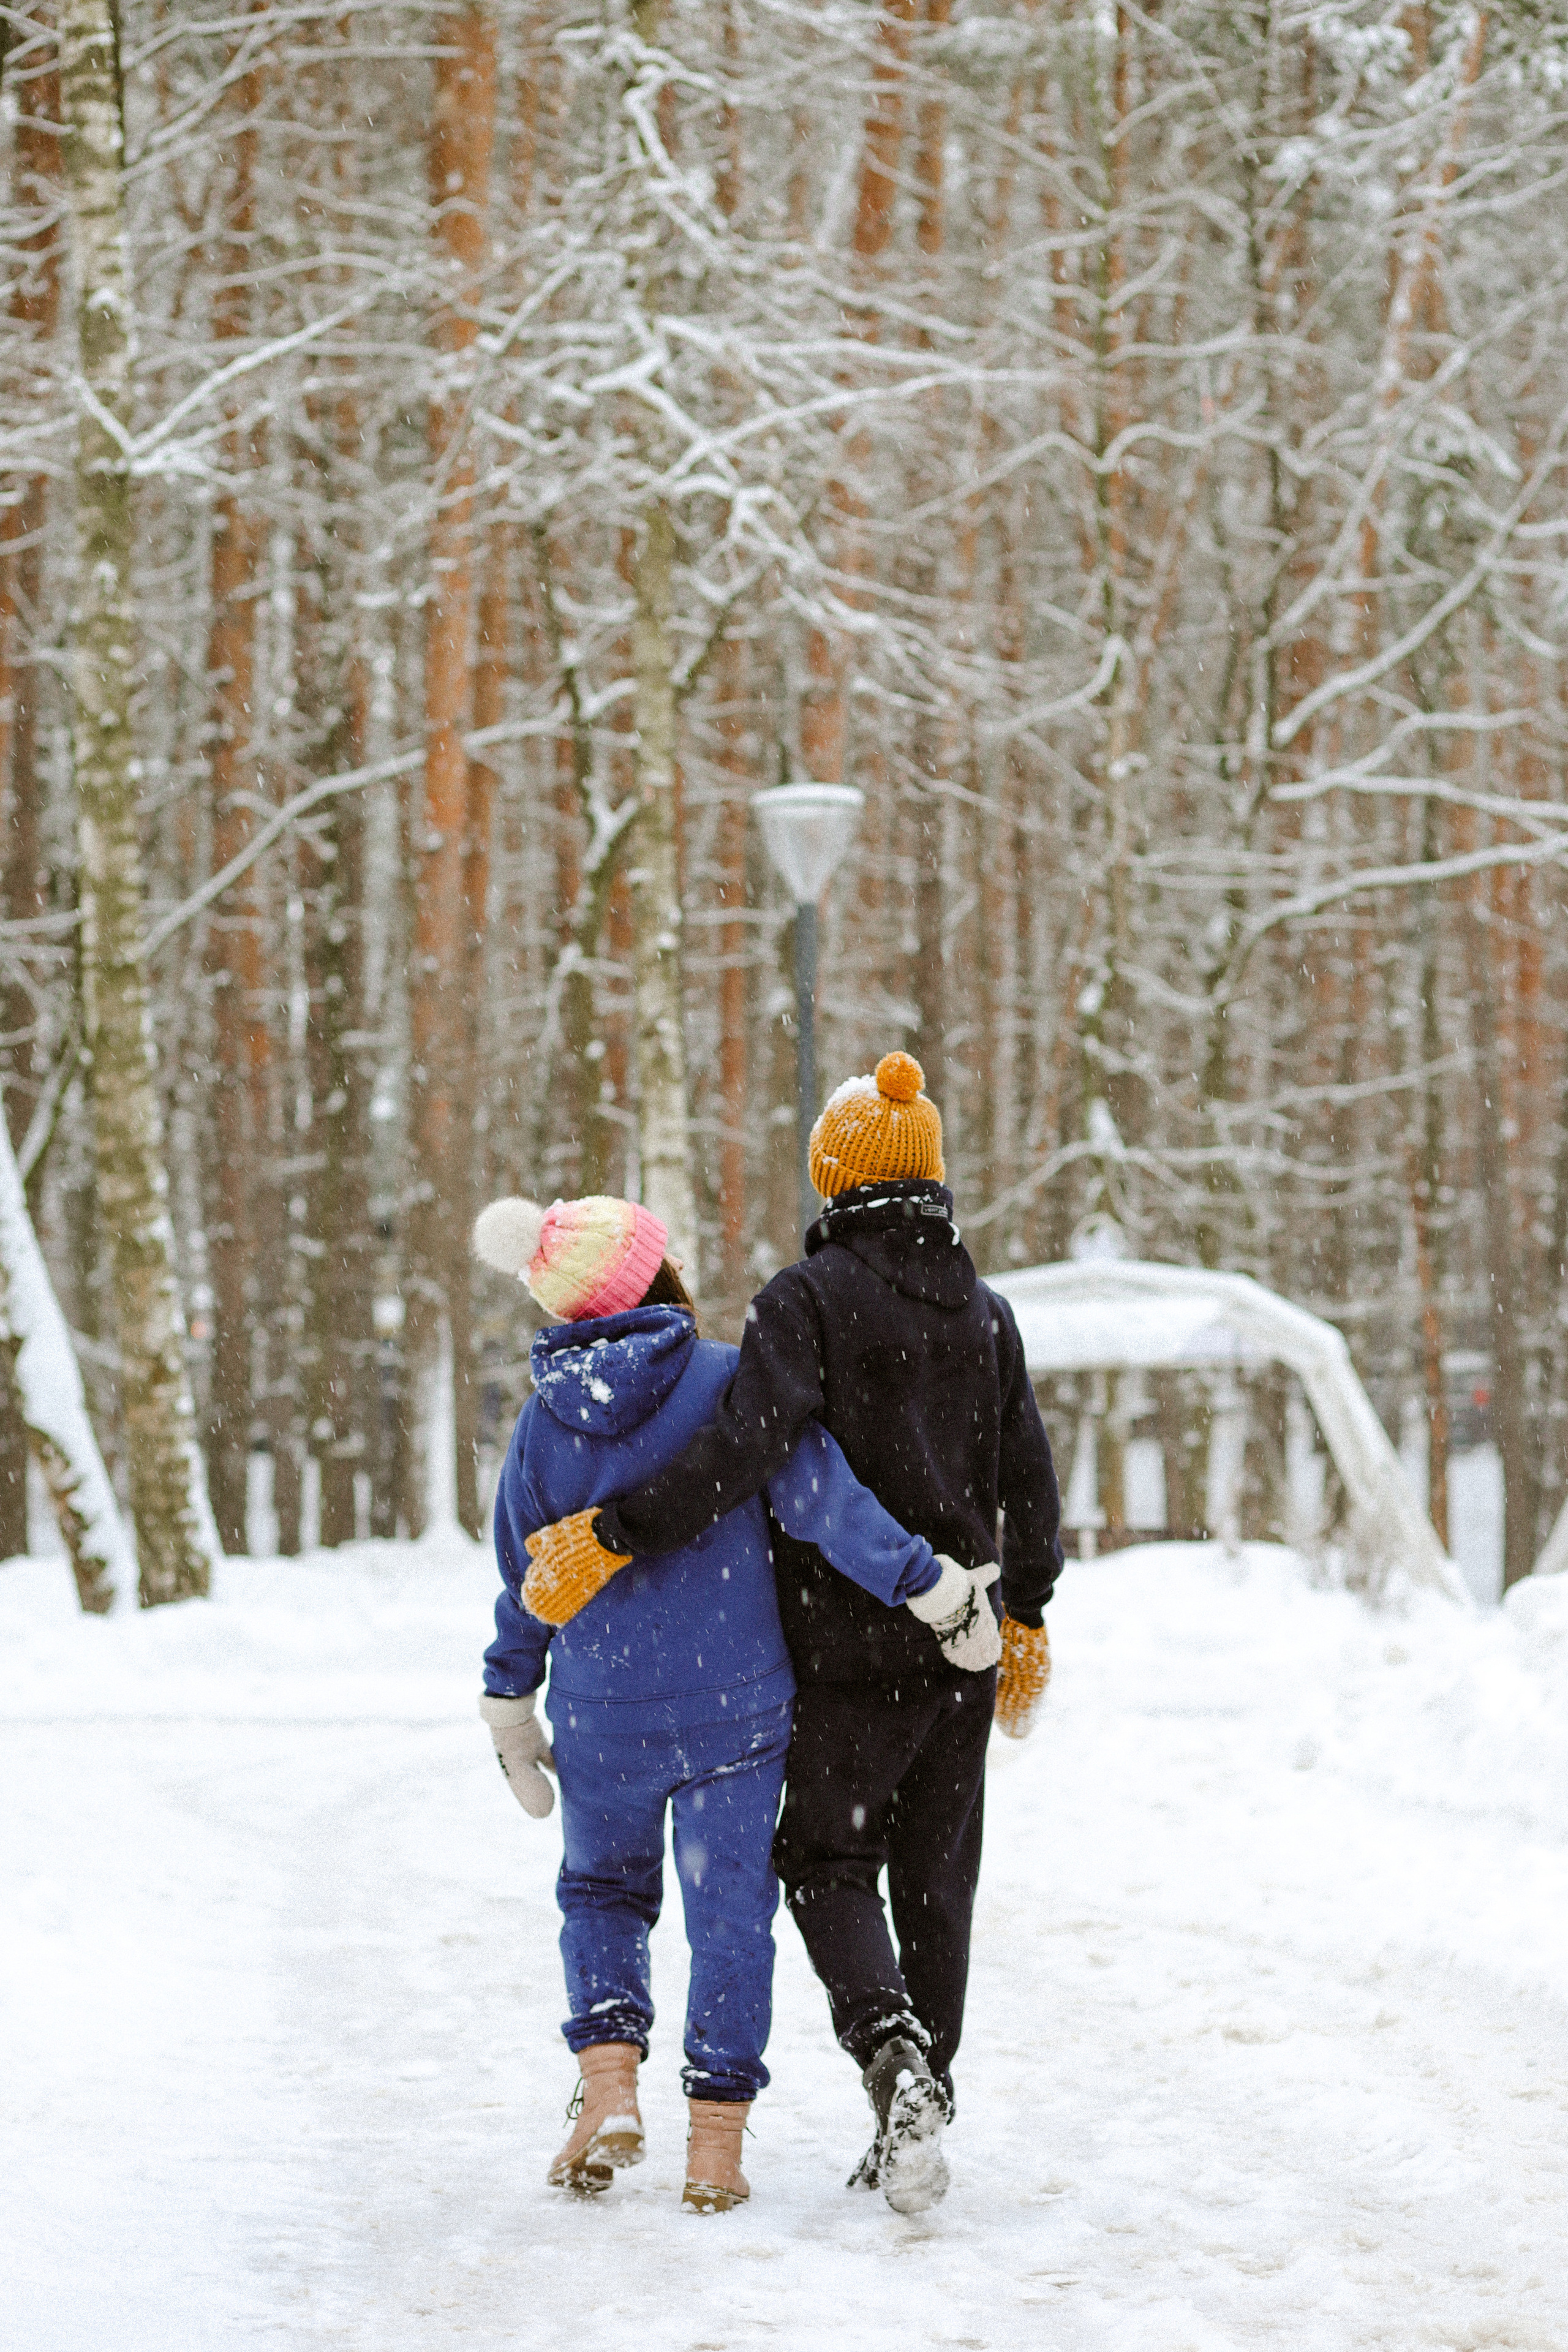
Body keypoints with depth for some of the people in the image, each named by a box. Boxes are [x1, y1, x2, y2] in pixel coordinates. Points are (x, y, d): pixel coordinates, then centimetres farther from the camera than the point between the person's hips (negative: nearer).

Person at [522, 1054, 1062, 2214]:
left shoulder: (808, 1296, -11)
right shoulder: (984, 1309, 6)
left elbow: (745, 1447, -24)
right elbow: (1029, 1480, 9)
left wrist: (611, 1539, -22)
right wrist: (1025, 1615, 22)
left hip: (853, 1642, -5)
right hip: (962, 1640, 5)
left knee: (827, 1858, 6)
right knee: (935, 1874, 12)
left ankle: (892, 2046, -19)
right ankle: (923, 2111, 14)